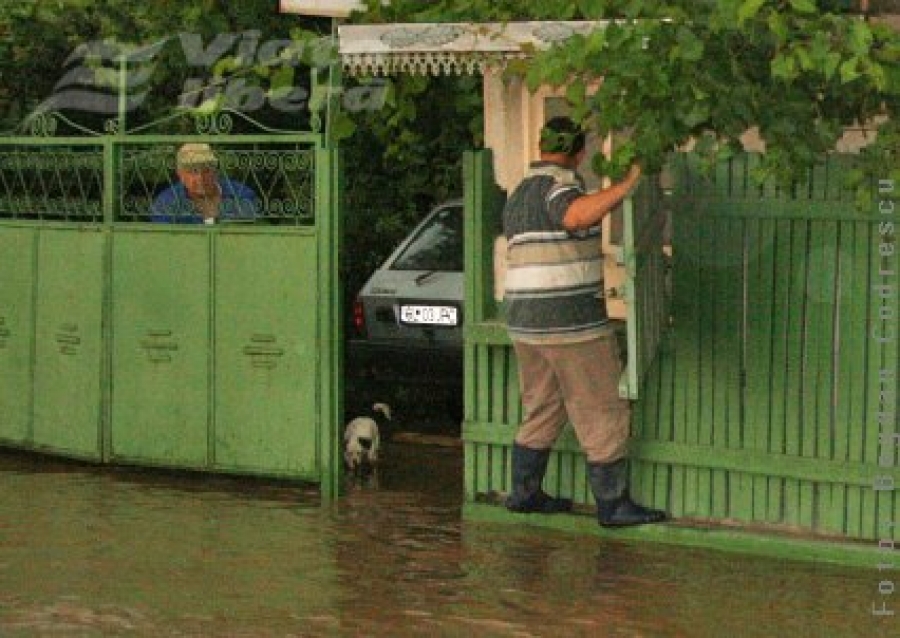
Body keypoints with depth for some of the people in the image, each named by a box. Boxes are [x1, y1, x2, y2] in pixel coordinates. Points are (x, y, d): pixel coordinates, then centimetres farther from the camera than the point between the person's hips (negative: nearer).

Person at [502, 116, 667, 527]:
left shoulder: (519, 196, 14)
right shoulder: (560, 187, -13)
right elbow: (576, 216, -37)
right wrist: (627, 185, -34)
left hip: (526, 322, 9)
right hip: (572, 322, -9)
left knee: (543, 410, 19)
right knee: (603, 413, 0)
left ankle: (524, 493, 23)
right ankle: (613, 505, 2)